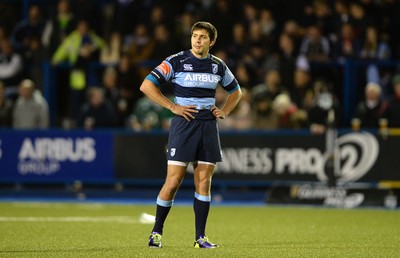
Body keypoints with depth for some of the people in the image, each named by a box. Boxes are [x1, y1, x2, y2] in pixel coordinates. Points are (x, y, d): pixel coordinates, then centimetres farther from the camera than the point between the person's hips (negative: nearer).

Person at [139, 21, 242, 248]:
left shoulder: (218, 66, 8)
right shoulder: (177, 62, -5)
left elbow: (236, 91, 25)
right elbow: (147, 86, -8)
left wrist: (224, 111, 8)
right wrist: (172, 106, -12)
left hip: (208, 126, 4)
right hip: (183, 125, -4)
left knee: (204, 181, 2)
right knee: (173, 181, -7)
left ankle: (200, 237, 6)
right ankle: (156, 233, 6)